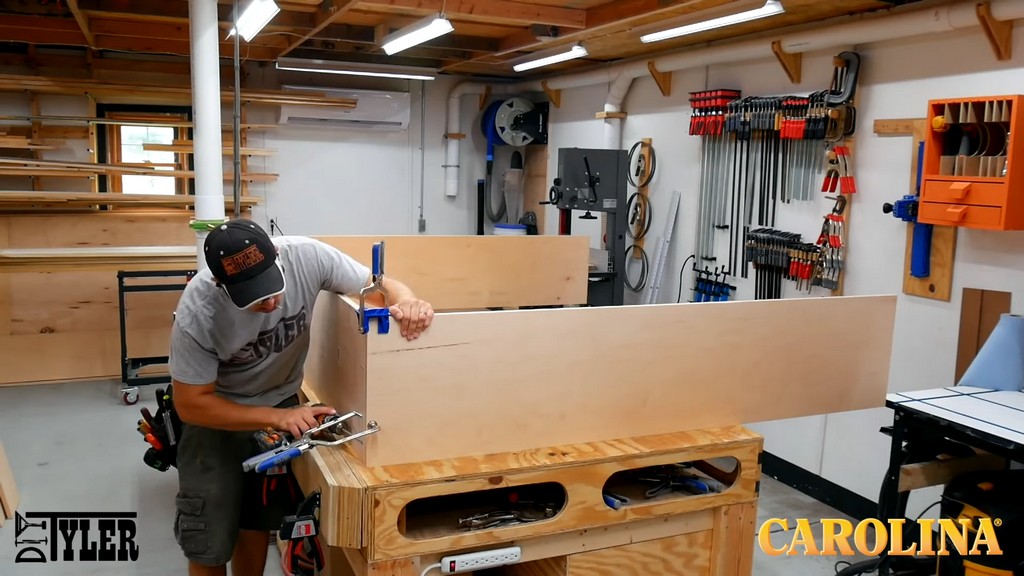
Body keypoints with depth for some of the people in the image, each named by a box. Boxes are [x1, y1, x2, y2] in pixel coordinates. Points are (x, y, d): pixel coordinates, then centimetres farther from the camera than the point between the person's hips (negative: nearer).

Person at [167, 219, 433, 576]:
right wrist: (277, 417, -31)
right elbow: (191, 404, -23)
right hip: (216, 410, -2)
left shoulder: (307, 257, -28)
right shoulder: (197, 314, -33)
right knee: (209, 541, 1)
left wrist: (406, 302, -39)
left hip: (281, 398, 3)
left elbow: (381, 286, -16)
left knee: (258, 523, 13)